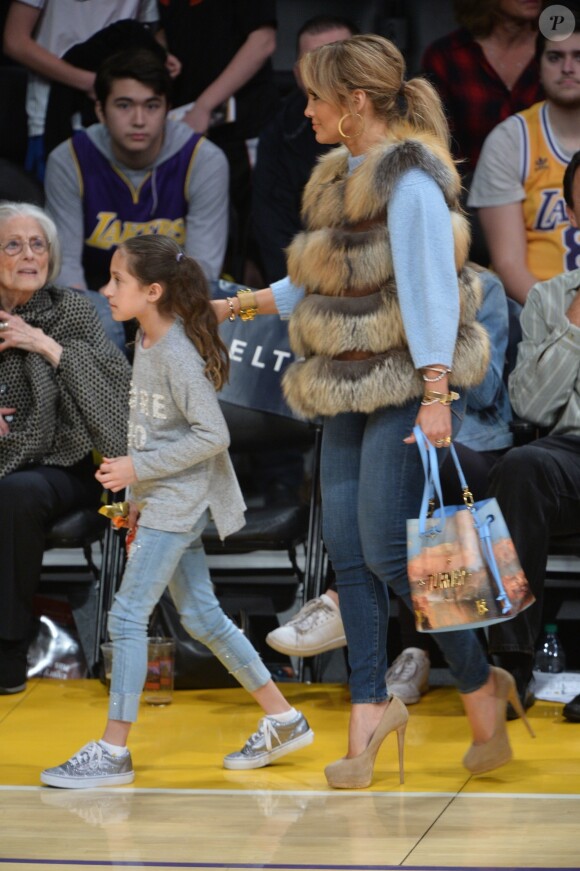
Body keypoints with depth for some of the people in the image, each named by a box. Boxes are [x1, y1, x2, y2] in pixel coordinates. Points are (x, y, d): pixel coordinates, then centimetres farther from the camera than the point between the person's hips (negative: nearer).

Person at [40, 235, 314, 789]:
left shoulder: (179, 354, -18)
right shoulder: (146, 342, 9)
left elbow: (211, 435, -22)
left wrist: (139, 467, -20)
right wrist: (138, 497, 18)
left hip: (180, 502, -9)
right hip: (161, 501, 9)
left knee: (127, 616, -10)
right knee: (201, 617, 12)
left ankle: (113, 751, -5)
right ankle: (282, 720, 20)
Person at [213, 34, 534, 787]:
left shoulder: (411, 180, -14)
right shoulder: (338, 179, 13)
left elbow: (432, 288, -18)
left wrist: (436, 397, -22)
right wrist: (237, 305, 22)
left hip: (407, 385, -9)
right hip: (352, 388, 9)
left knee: (390, 549, -11)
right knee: (347, 549, 4)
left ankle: (481, 688, 5)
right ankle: (371, 706, 10)